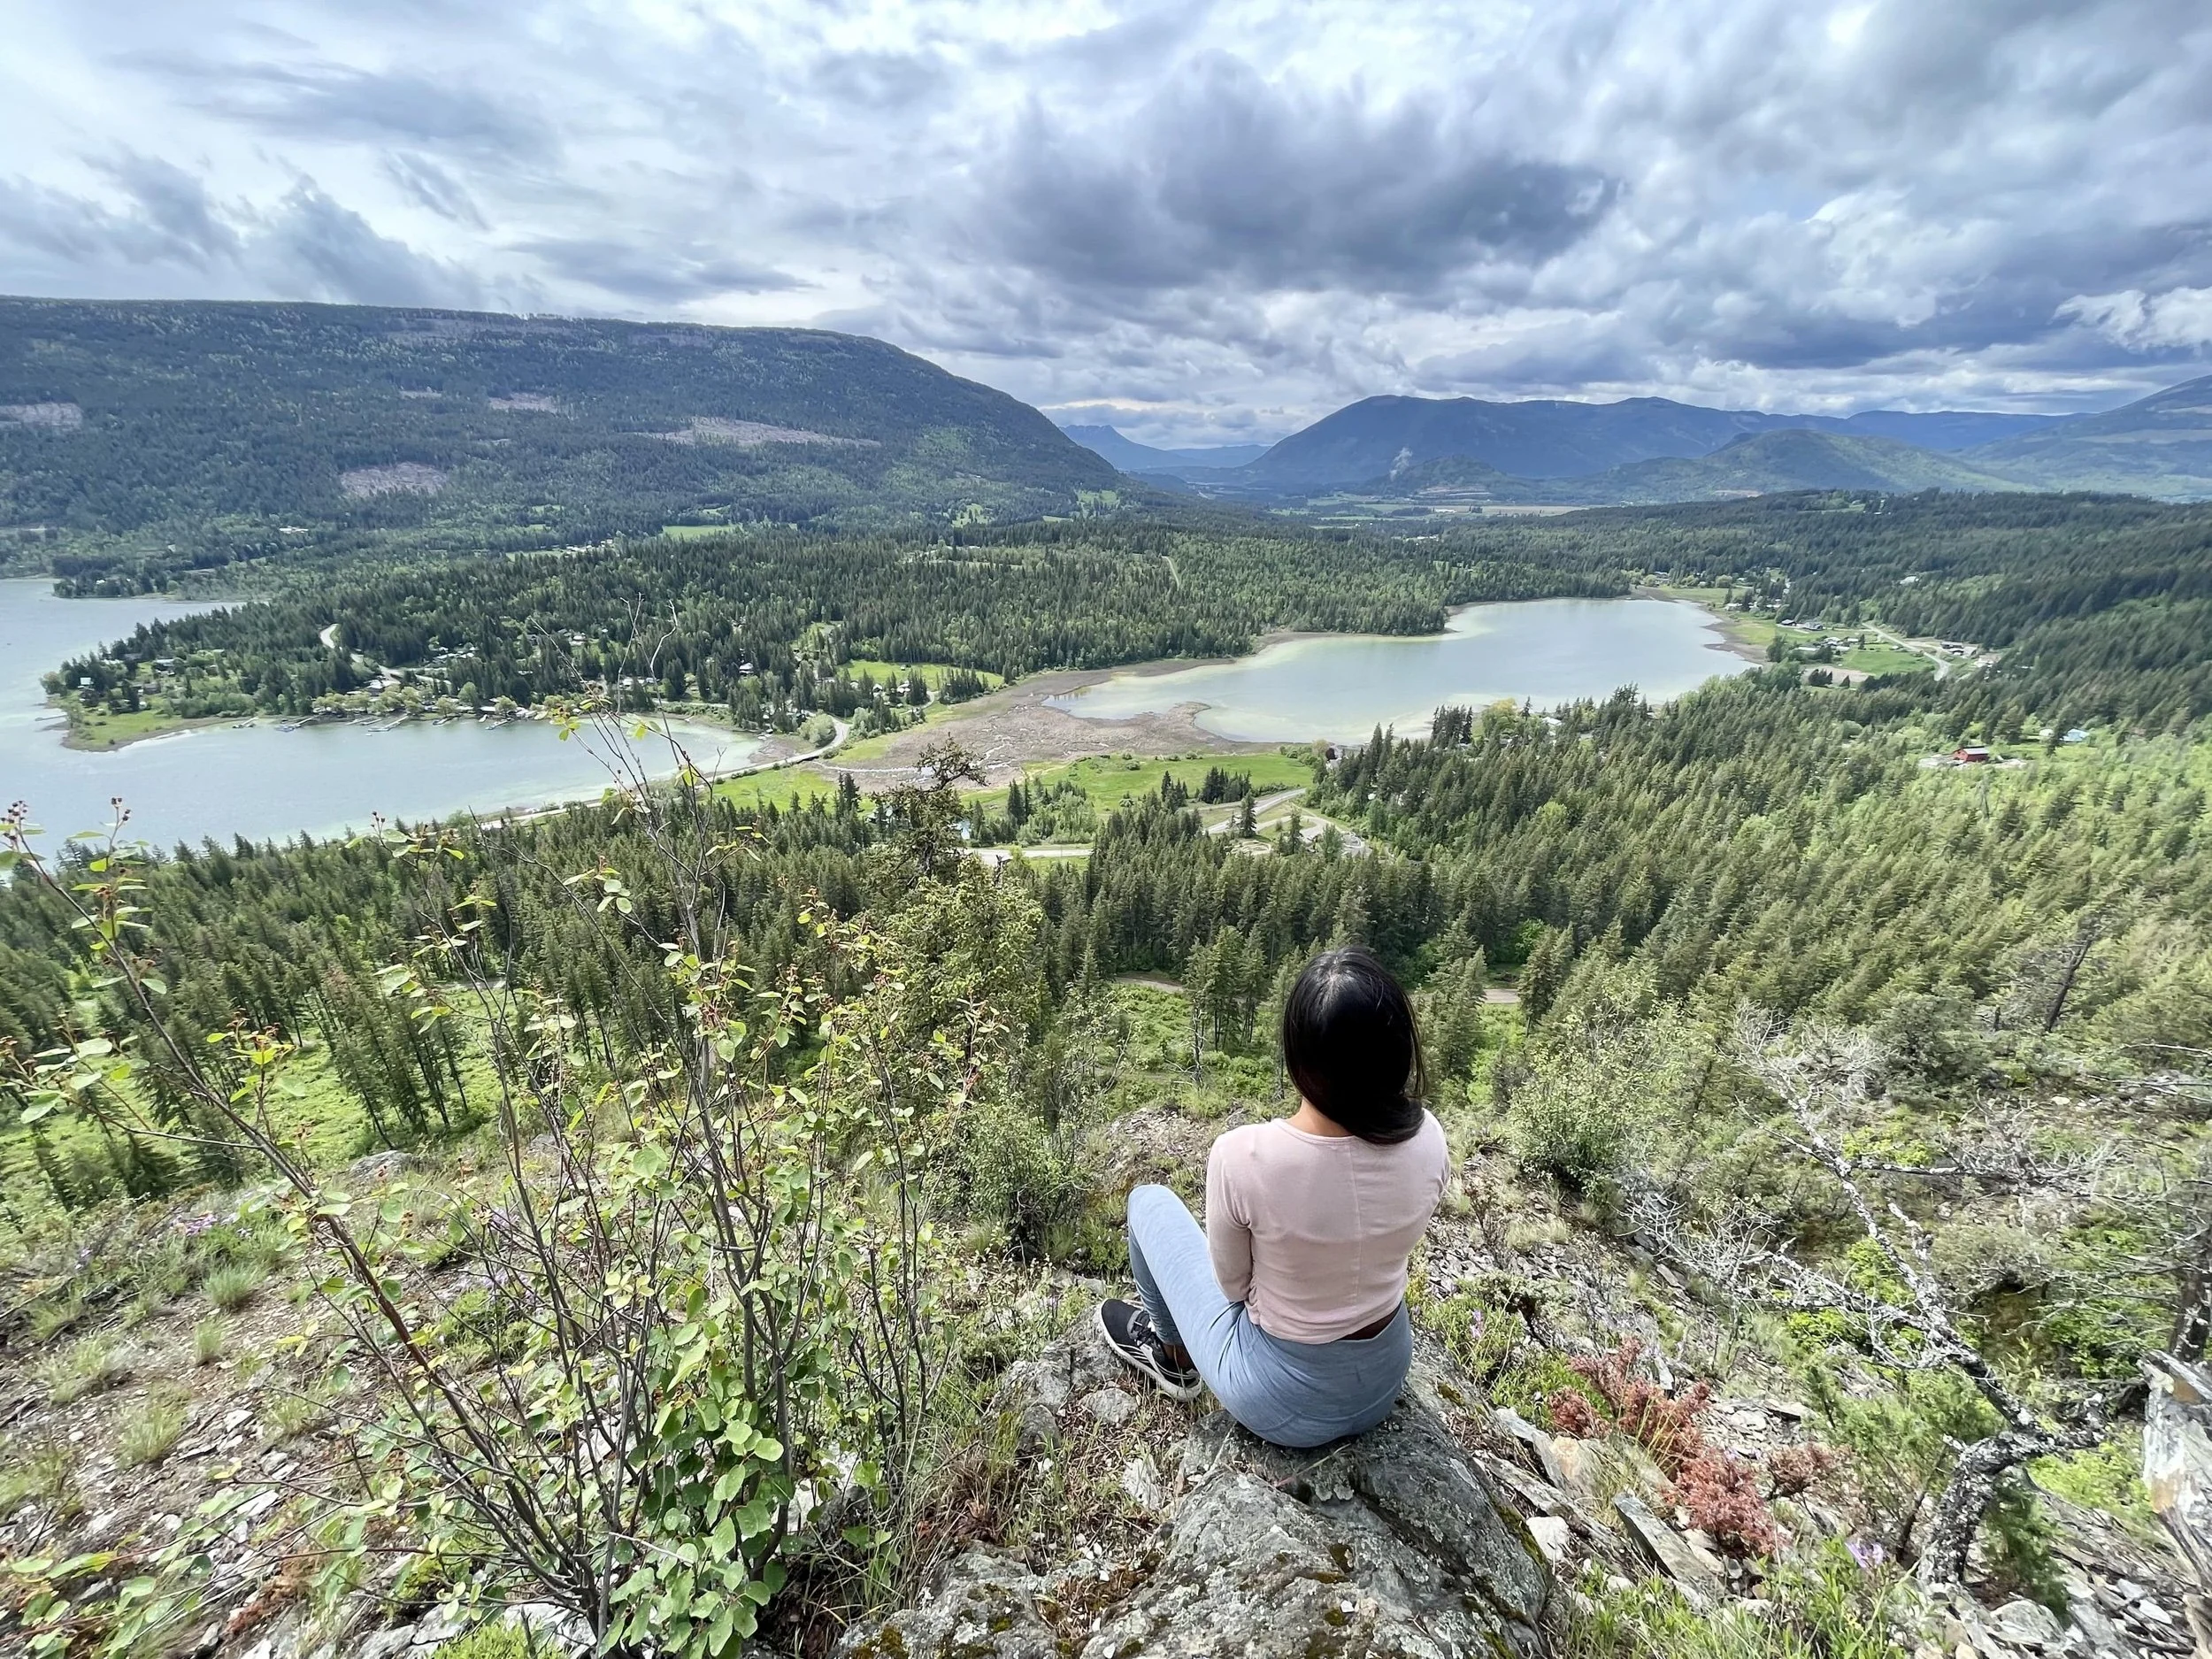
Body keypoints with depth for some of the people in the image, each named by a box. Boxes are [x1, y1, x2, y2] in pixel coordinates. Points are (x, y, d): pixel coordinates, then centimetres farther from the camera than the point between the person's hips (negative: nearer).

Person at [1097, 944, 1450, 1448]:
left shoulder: (1243, 1156, -34)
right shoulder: (1428, 1137, -21)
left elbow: (1233, 1284, -15)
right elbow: (1390, 1246, -2)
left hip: (1280, 1399, -4)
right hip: (1387, 1377, 4)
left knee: (1149, 1202, 14)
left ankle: (1175, 1357, 35)